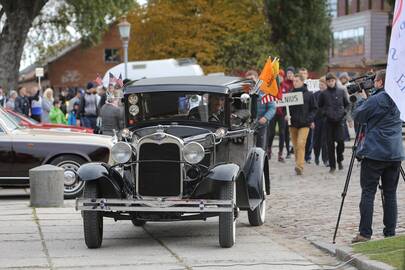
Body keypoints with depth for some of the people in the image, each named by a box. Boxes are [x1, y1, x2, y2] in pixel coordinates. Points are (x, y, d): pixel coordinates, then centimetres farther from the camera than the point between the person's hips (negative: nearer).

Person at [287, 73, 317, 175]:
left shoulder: (309, 94, 1)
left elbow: (314, 109, 7)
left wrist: (310, 119, -7)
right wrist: (286, 115, -5)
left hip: (304, 123, -3)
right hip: (293, 123, 3)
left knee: (301, 144, -17)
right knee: (295, 146, 8)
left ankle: (300, 166, -21)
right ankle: (297, 163, 19)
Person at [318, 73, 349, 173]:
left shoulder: (341, 92, 5)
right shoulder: (324, 94, 2)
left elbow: (347, 104, 17)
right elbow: (320, 106, 15)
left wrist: (344, 111, 1)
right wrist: (324, 112, -1)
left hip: (339, 120, 0)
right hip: (329, 121, 0)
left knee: (341, 140, -11)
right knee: (330, 143, 1)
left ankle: (339, 160, 15)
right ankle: (332, 165, 9)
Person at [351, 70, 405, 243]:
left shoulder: (376, 100, -11)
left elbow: (357, 116, -2)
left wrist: (363, 99, 14)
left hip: (374, 153, -6)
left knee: (368, 193, -2)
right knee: (390, 193, 8)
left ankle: (365, 233, -5)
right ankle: (390, 233, 8)